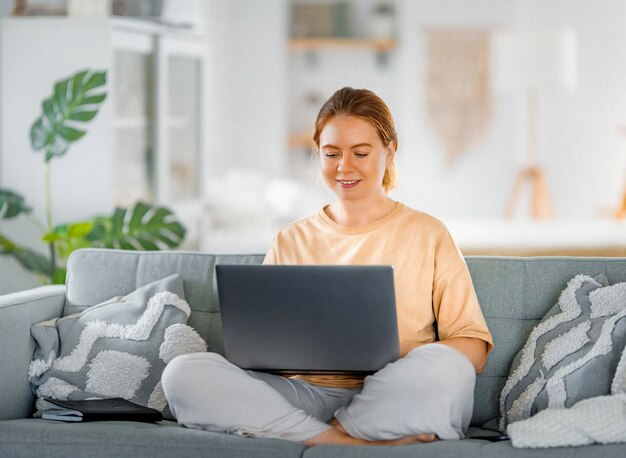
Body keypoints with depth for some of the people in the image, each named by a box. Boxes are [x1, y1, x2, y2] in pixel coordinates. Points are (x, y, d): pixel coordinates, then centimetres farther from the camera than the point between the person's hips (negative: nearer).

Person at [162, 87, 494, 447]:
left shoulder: (427, 235, 11)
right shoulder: (291, 242, 20)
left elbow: (473, 348, 3)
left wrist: (402, 355, -17)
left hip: (394, 399, -3)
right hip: (306, 395, 3)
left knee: (444, 366, -37)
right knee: (182, 373, -23)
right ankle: (354, 442, -27)